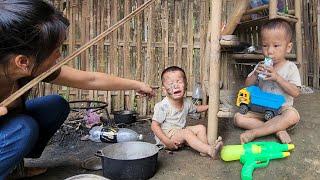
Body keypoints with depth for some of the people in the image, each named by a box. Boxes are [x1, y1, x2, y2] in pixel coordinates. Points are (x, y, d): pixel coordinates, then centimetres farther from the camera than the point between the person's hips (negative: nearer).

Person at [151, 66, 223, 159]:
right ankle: (210, 150, -34)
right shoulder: (162, 106, -21)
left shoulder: (186, 102, 1)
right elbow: (154, 125, -19)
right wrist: (166, 141, -27)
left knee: (201, 127, -3)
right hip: (166, 135, -8)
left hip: (180, 133, 8)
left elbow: (196, 109, 25)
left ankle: (204, 150, -15)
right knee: (187, 132, -29)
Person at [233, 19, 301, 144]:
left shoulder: (290, 67, -4)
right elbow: (248, 85, 6)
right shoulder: (261, 66, 6)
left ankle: (254, 132, -31)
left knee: (293, 115, -36)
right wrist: (255, 74, -14)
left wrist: (277, 77, -24)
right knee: (238, 118, -16)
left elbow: (295, 93, -13)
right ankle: (277, 129, -24)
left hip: (282, 108, -3)